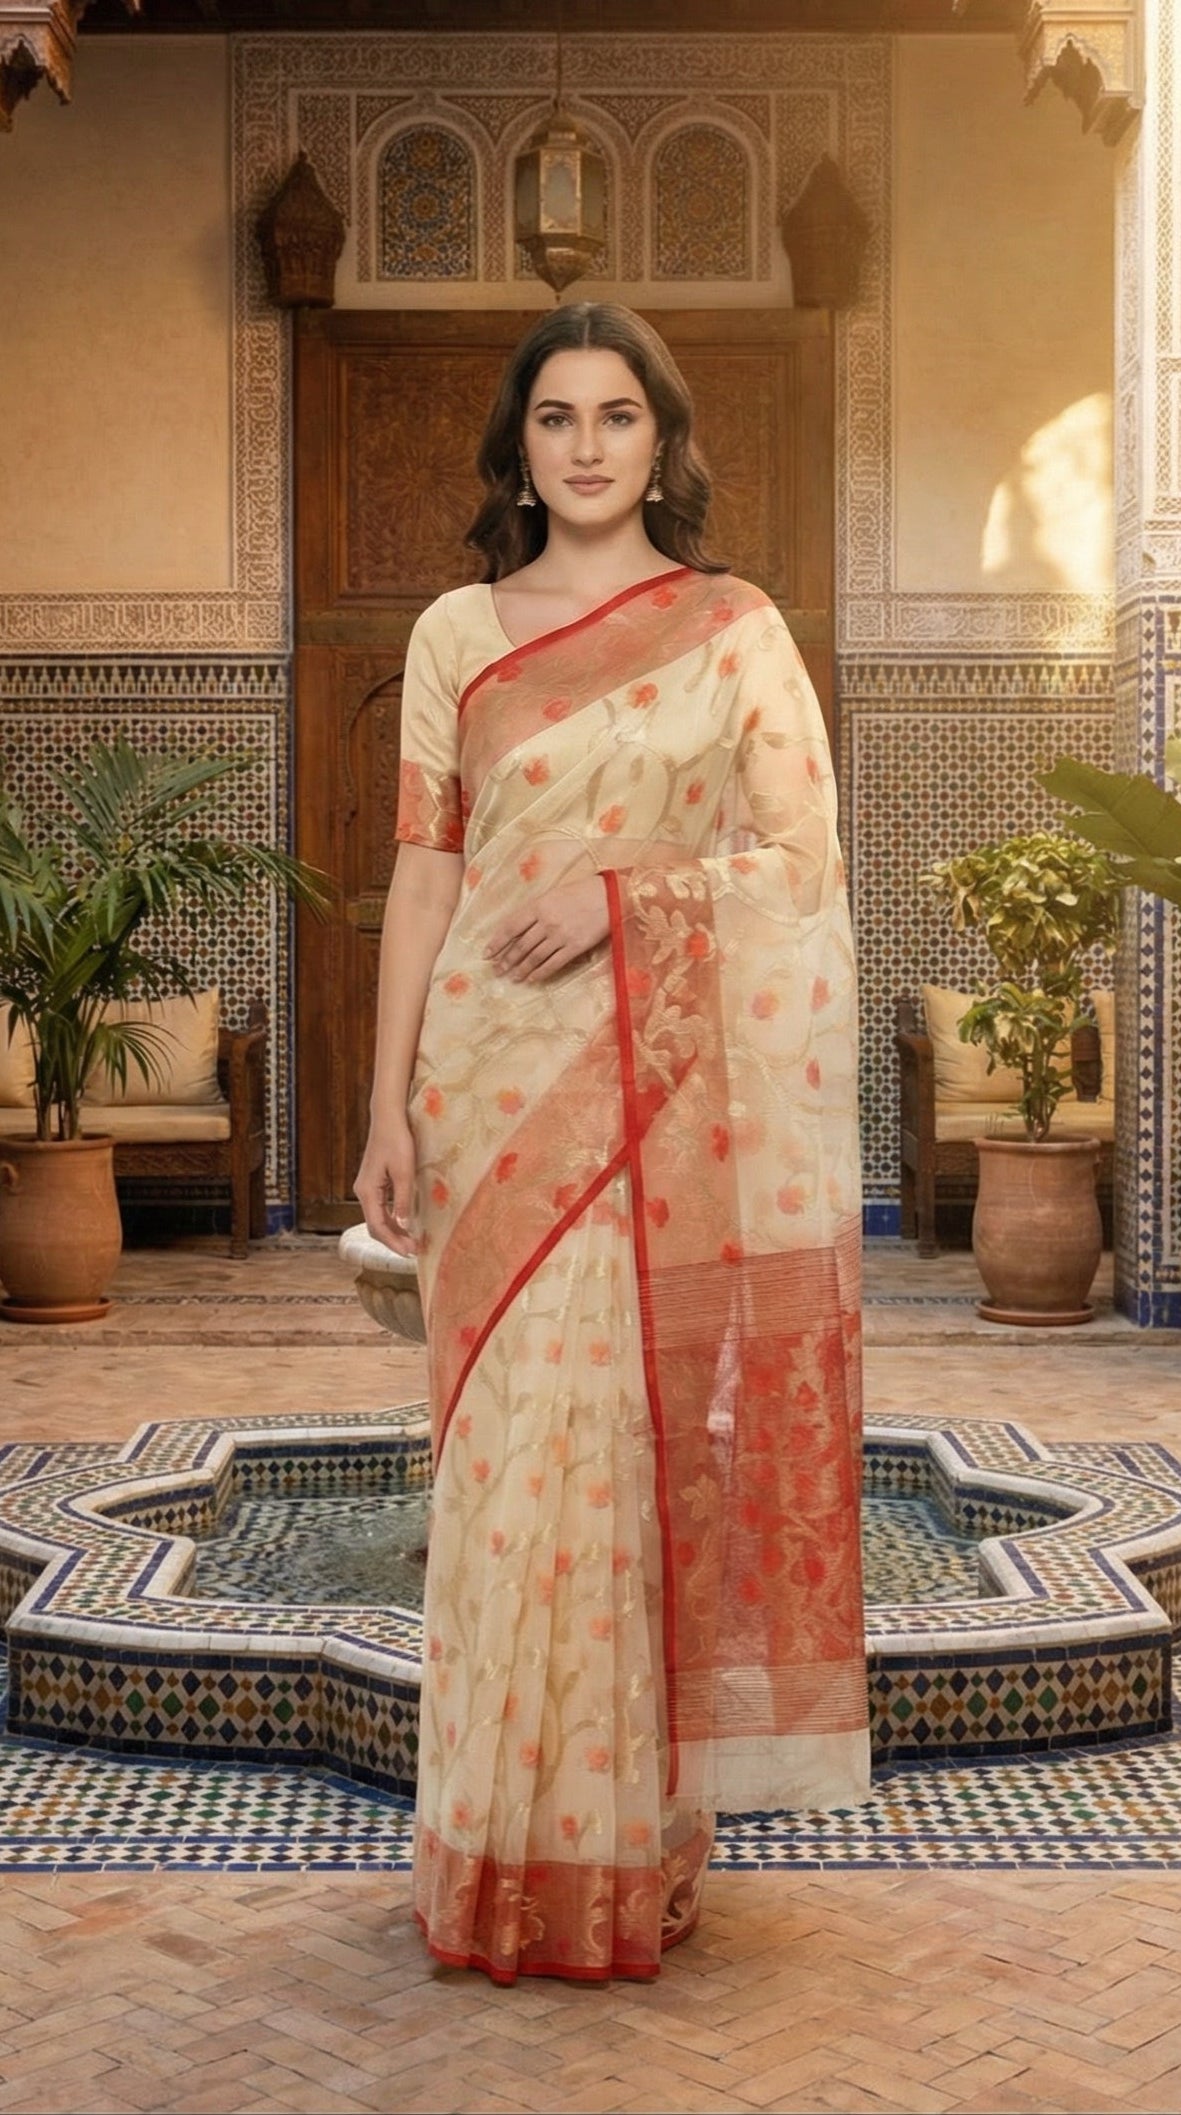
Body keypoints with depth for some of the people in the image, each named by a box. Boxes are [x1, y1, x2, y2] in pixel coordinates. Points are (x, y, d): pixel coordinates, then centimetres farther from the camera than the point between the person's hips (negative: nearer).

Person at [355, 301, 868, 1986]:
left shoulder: (738, 629, 6)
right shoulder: (457, 634, 9)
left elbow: (805, 857, 1)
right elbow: (424, 874, 6)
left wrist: (626, 890, -14)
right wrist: (389, 1107, 1)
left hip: (681, 1091, -1)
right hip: (502, 1088, 1)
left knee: (653, 1443, 1)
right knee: (513, 1450, 1)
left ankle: (637, 1843, 15)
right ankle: (516, 1860, 14)